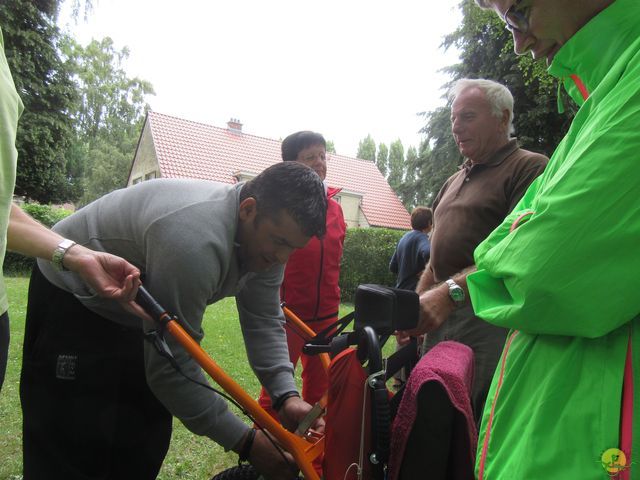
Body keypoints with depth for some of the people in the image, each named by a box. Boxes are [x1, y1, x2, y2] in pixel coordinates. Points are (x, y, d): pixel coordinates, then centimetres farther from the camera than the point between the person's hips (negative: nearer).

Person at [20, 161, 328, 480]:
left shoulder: (265, 233, -13)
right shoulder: (195, 241, -41)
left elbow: (264, 322, -9)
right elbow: (171, 367, -35)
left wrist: (286, 395, -23)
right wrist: (247, 442, -28)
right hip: (72, 298, -7)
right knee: (77, 446, -7)